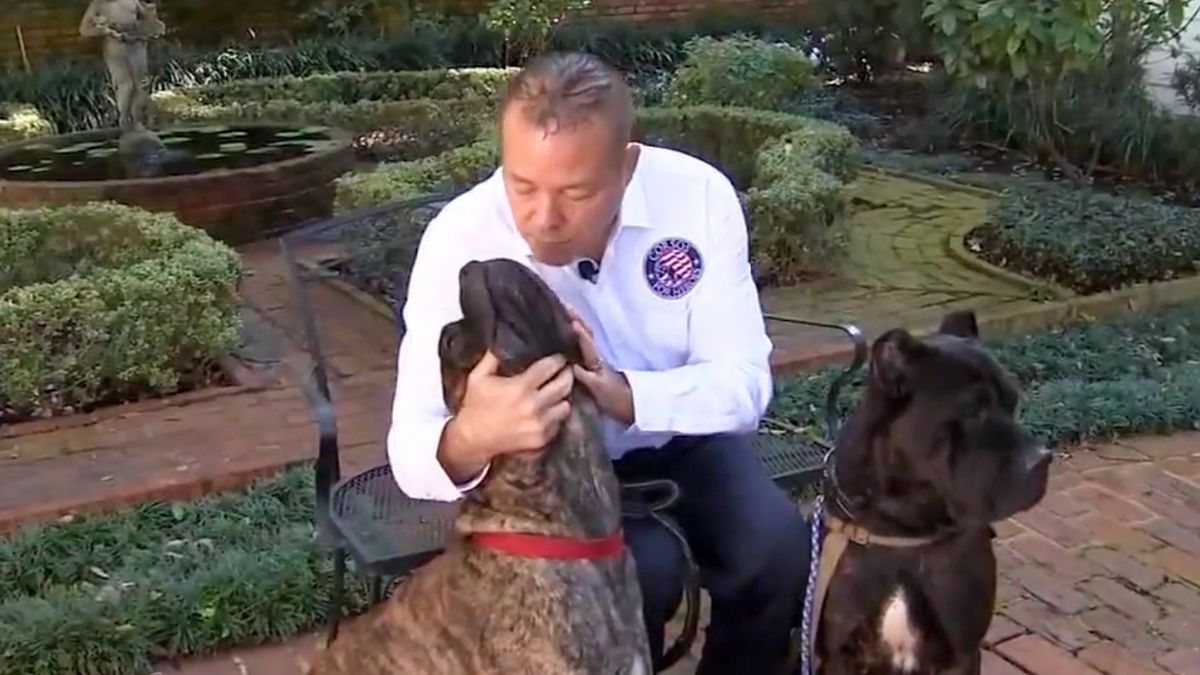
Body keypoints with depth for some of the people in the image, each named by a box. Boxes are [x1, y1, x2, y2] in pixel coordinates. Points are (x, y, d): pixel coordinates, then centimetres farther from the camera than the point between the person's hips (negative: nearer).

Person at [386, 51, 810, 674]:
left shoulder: (697, 194, -22)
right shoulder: (460, 239, -26)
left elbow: (745, 381, -20)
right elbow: (412, 454, -29)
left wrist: (623, 394, -40)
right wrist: (470, 439, -54)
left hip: (678, 438, 2)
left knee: (777, 548, -22)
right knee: (640, 573, -28)